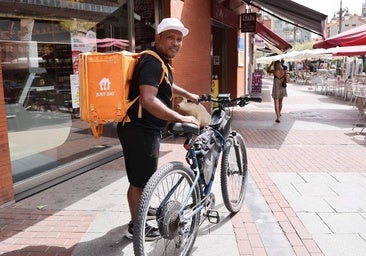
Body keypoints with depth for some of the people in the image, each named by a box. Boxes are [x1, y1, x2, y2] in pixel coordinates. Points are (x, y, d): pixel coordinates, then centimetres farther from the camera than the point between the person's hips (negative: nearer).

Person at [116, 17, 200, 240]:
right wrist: (181, 118, -34)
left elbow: (166, 86, 36)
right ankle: (137, 228, 21)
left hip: (146, 129, 11)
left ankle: (140, 215, 44)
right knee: (140, 181, 4)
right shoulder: (152, 63, -19)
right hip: (140, 131, -11)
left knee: (140, 178, 24)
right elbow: (148, 100, -34)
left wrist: (189, 95, 44)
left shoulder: (160, 62, 15)